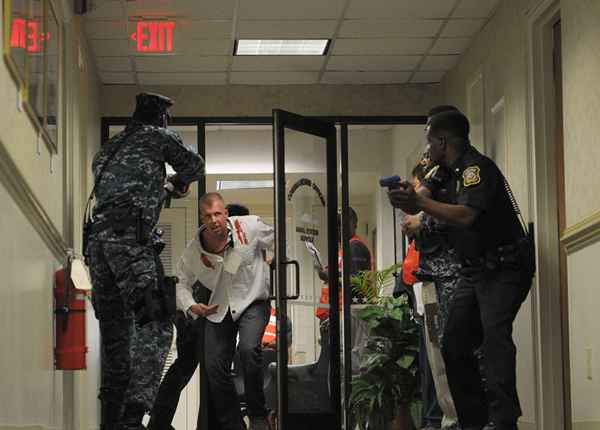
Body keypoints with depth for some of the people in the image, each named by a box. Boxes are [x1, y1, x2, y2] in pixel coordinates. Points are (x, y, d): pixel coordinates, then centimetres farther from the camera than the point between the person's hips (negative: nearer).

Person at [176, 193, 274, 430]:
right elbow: (182, 283, 8)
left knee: (248, 349, -29)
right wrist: (191, 307, -12)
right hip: (218, 309, 3)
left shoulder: (250, 227, -16)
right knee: (215, 366, -6)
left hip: (253, 303, -3)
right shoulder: (193, 251, -8)